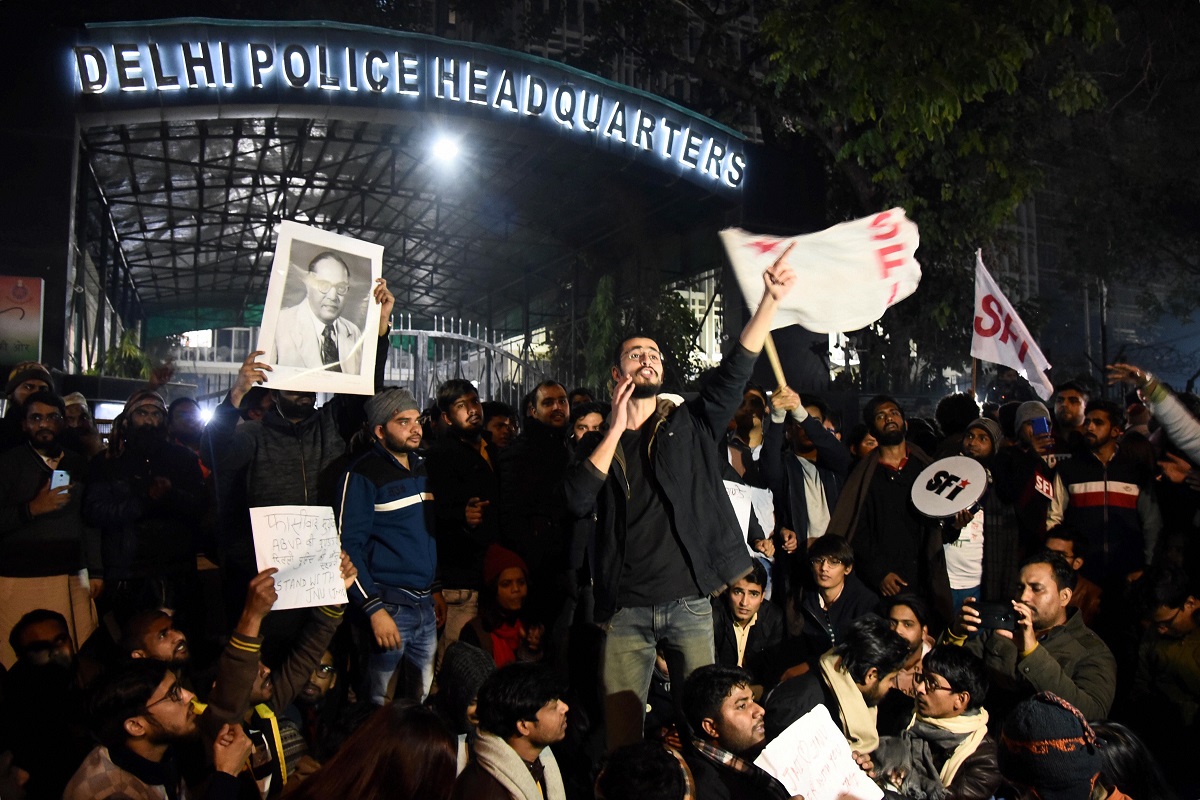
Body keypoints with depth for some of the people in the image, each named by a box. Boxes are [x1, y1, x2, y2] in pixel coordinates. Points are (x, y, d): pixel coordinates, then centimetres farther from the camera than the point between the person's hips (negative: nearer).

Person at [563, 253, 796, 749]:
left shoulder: (690, 423, 9)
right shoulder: (597, 442, 9)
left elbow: (734, 372, -5)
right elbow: (578, 502, -9)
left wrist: (771, 299, -17)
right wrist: (616, 428, -9)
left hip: (689, 601, 0)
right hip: (625, 609, 0)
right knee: (622, 729, 2)